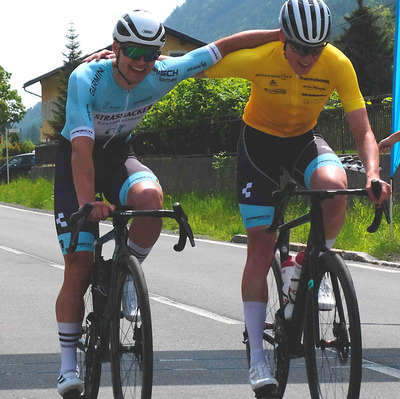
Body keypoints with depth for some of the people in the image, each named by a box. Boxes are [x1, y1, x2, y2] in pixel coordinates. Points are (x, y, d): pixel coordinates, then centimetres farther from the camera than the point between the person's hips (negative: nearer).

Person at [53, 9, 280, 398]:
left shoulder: (162, 74, -19)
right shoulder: (85, 79, -29)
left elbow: (224, 47, -14)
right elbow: (81, 148, -39)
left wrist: (285, 34, -17)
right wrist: (88, 202, -52)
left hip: (118, 155, 3)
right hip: (77, 162, -3)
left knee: (150, 196, -34)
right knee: (78, 268, -11)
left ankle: (127, 277, -8)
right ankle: (68, 364, 2)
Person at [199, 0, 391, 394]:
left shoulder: (338, 65, -24)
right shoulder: (256, 58, -28)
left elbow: (362, 131, -22)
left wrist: (373, 173, -39)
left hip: (305, 139, 1)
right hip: (259, 141, -1)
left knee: (334, 185, -33)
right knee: (260, 246, -7)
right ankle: (257, 357, 1)